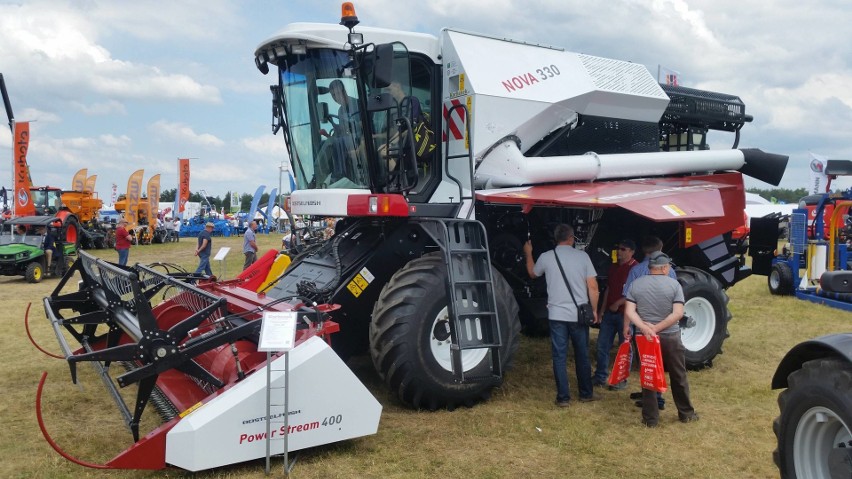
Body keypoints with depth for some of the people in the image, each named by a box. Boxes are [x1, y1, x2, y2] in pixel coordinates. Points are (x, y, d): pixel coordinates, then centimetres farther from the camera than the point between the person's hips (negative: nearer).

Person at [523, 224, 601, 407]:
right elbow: (593, 286, -4)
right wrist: (594, 310, 8)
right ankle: (586, 393, 26)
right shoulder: (582, 256, -3)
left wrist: (528, 254, 36)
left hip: (557, 315, 0)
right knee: (582, 355, 14)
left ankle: (563, 397, 8)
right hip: (579, 314, 0)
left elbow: (532, 273, 20)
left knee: (560, 357, 5)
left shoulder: (546, 257, -1)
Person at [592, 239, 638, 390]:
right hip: (609, 313, 7)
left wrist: (617, 304, -18)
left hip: (625, 313, -7)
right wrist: (602, 310, 15)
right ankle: (600, 377, 18)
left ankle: (622, 379, 13)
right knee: (602, 345, 8)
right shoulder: (613, 268, 14)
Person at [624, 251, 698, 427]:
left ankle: (650, 418, 13)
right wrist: (657, 328, -15)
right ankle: (686, 413, 29)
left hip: (644, 337, 1)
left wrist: (645, 328, -17)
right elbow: (678, 313, -15)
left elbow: (629, 311, -9)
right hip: (670, 337, -1)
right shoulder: (674, 284, -6)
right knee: (678, 377, 15)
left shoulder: (635, 284, 0)